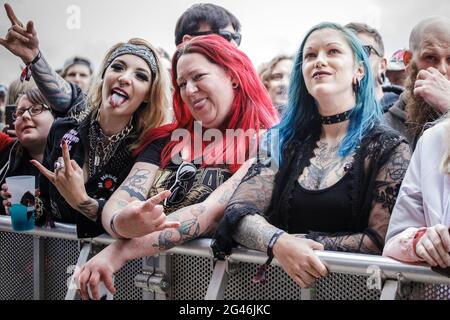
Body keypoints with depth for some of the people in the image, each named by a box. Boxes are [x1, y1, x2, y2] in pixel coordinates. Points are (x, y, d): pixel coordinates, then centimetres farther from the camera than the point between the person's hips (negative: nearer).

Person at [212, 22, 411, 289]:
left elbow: (383, 239, -6)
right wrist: (278, 243, -20)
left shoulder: (387, 147, 0)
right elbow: (239, 209, -2)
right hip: (281, 282, 2)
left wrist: (304, 244, -13)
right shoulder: (287, 142, 7)